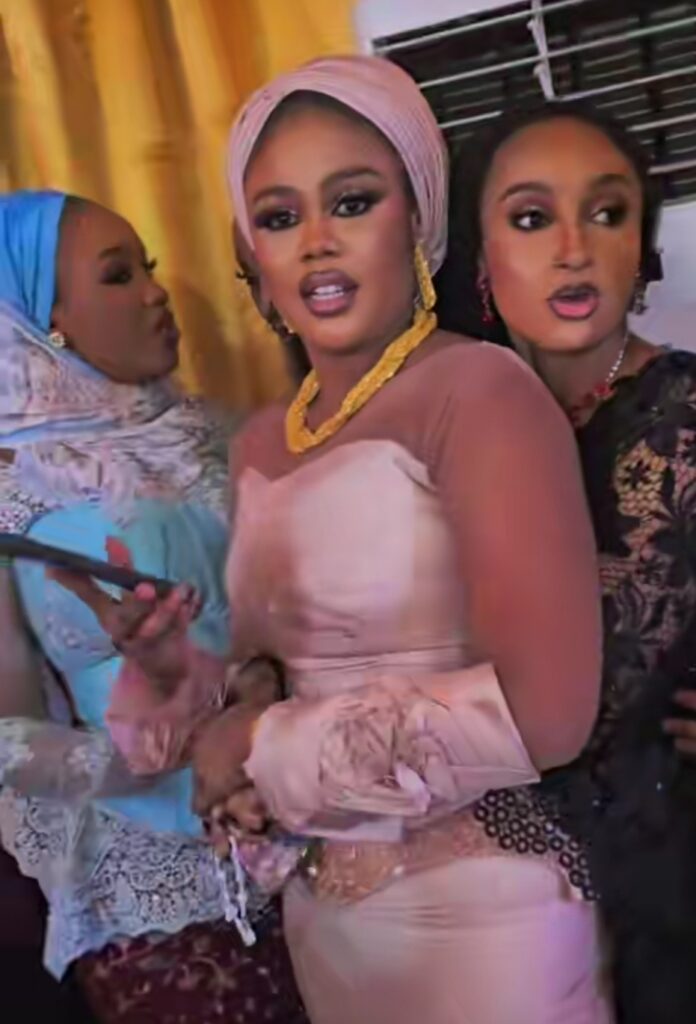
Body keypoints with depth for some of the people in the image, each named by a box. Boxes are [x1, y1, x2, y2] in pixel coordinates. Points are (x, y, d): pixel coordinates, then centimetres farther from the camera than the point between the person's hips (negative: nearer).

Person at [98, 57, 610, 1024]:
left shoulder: (478, 389, -16)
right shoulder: (259, 442, 5)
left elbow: (545, 711, -25)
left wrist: (269, 747, -15)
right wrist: (181, 665, -7)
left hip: (476, 910, -6)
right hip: (321, 908, 6)